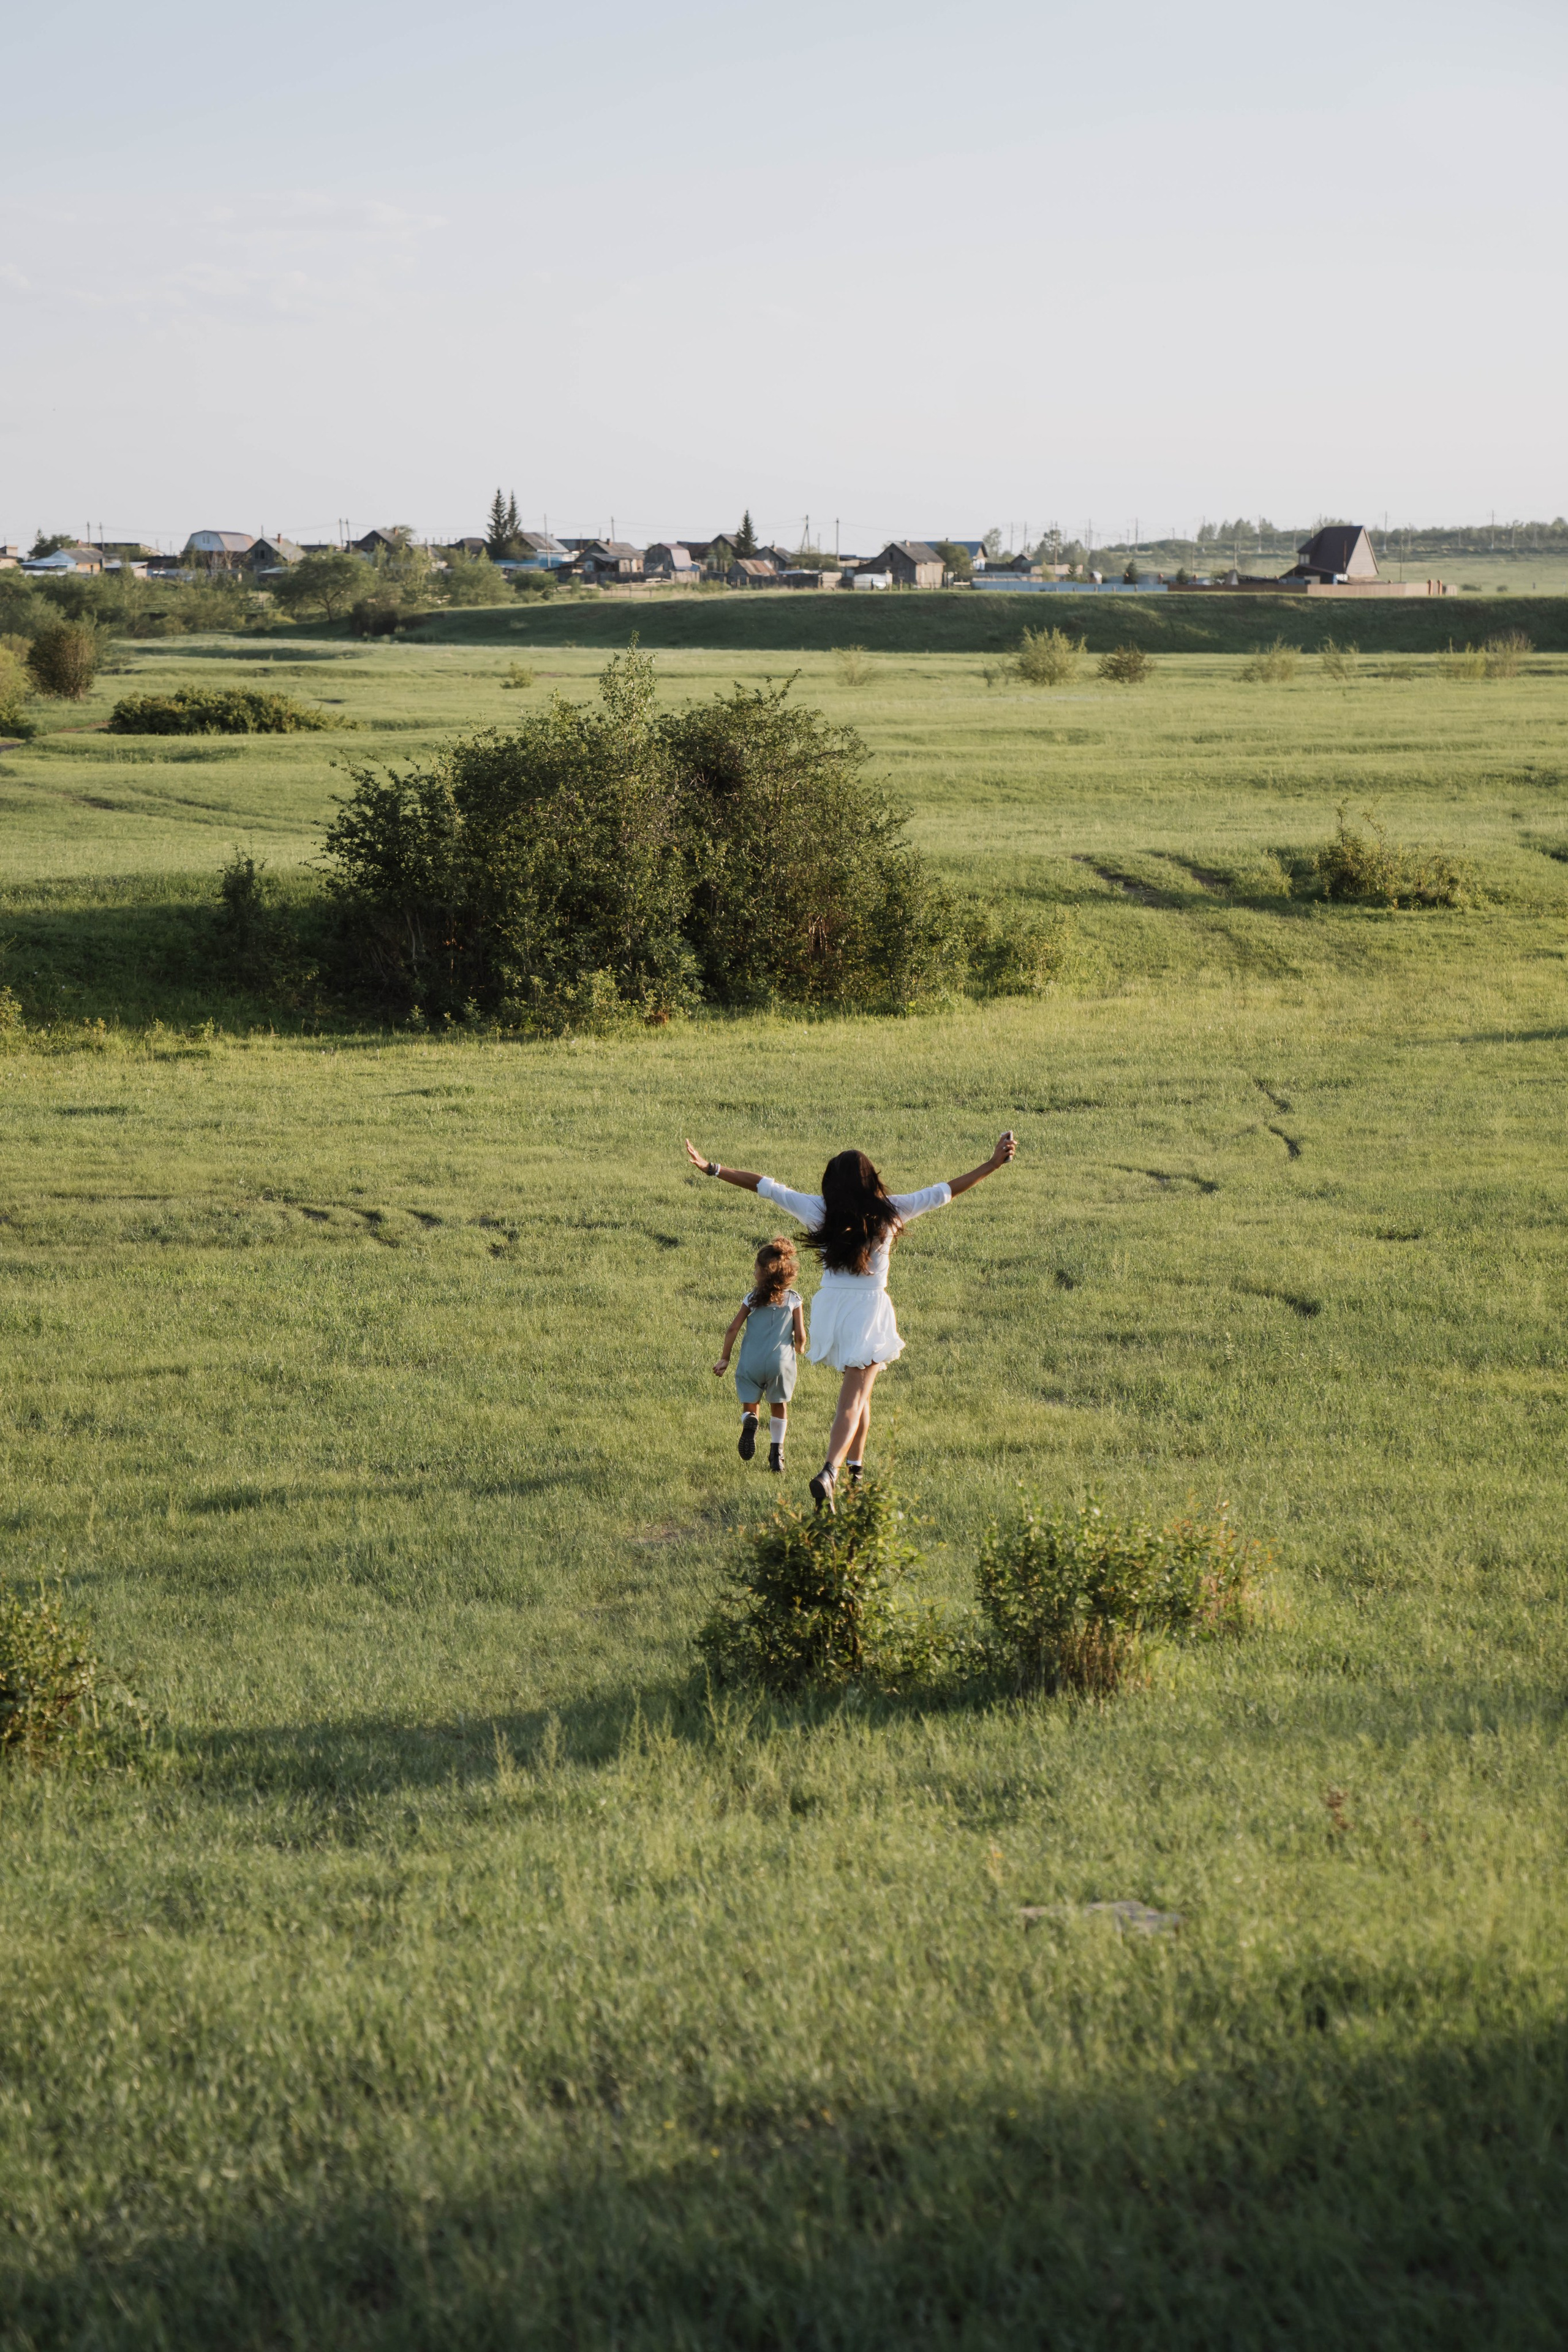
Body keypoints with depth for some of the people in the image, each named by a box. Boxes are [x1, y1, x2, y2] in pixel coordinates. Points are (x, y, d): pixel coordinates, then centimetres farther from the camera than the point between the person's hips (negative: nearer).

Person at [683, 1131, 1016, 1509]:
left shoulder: (819, 1209, -1)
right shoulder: (888, 1211, -4)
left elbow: (763, 1185, 2)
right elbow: (945, 1192, 1)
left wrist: (710, 1167, 7)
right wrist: (993, 1165, 7)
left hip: (831, 1305, 3)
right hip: (870, 1307, -3)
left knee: (859, 1392, 24)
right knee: (853, 1399, -6)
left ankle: (855, 1469, 26)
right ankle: (829, 1473, -26)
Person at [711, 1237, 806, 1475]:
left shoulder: (751, 1299, 1)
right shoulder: (794, 1300, -1)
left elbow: (734, 1329, -2)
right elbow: (800, 1336, -3)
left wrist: (724, 1359, 7)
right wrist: (799, 1348, 21)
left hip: (752, 1363, 0)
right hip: (781, 1362, 0)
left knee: (750, 1405, 13)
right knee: (779, 1407, 19)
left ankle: (749, 1421, -22)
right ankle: (776, 1452, 10)